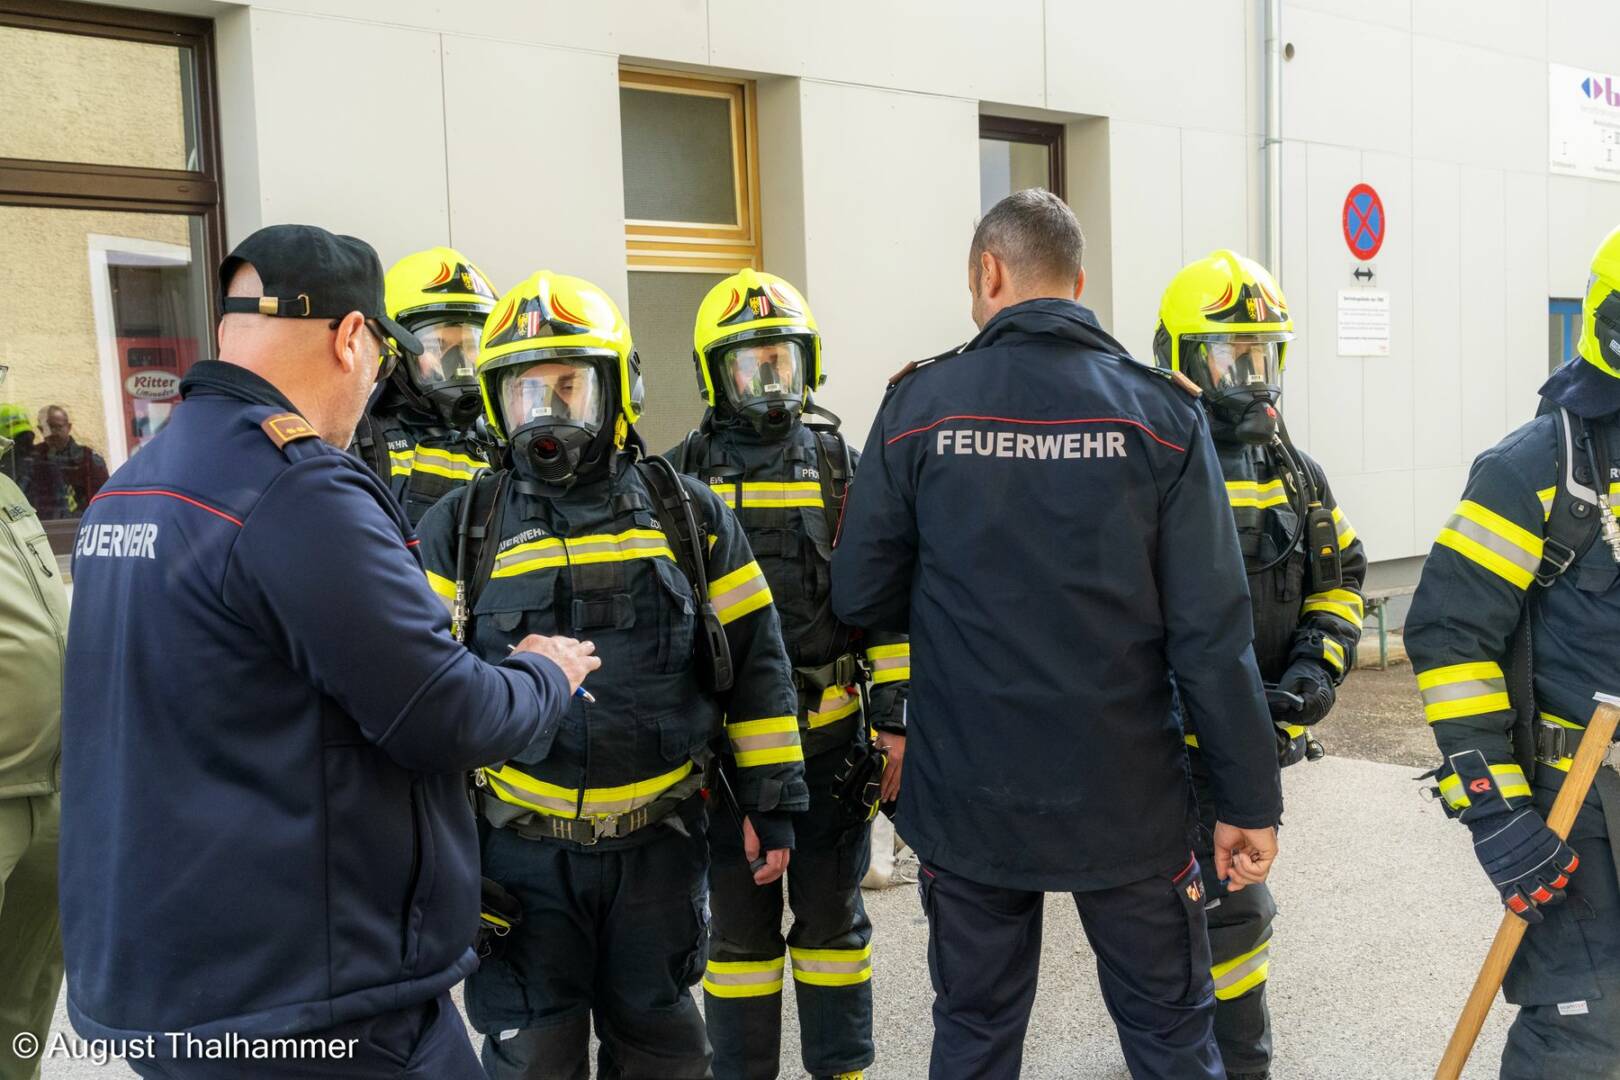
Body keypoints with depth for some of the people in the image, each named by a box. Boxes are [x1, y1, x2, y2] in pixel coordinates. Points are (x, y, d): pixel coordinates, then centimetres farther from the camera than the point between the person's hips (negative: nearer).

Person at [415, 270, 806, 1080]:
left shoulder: (688, 515, 0)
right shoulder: (463, 527, -2)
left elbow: (754, 662, 3)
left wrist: (772, 802, 3)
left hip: (658, 843, 1)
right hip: (523, 851, 0)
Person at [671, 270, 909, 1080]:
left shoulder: (841, 465, 4)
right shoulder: (685, 474, 3)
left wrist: (895, 716, -3)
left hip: (831, 730, 0)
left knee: (832, 912, 11)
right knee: (741, 919, 9)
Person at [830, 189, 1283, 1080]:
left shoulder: (919, 404, -6)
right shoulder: (1160, 413, -7)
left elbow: (860, 596, -2)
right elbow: (1211, 632, -10)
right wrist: (1249, 799, -2)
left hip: (967, 795, 1)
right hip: (1125, 796, 0)